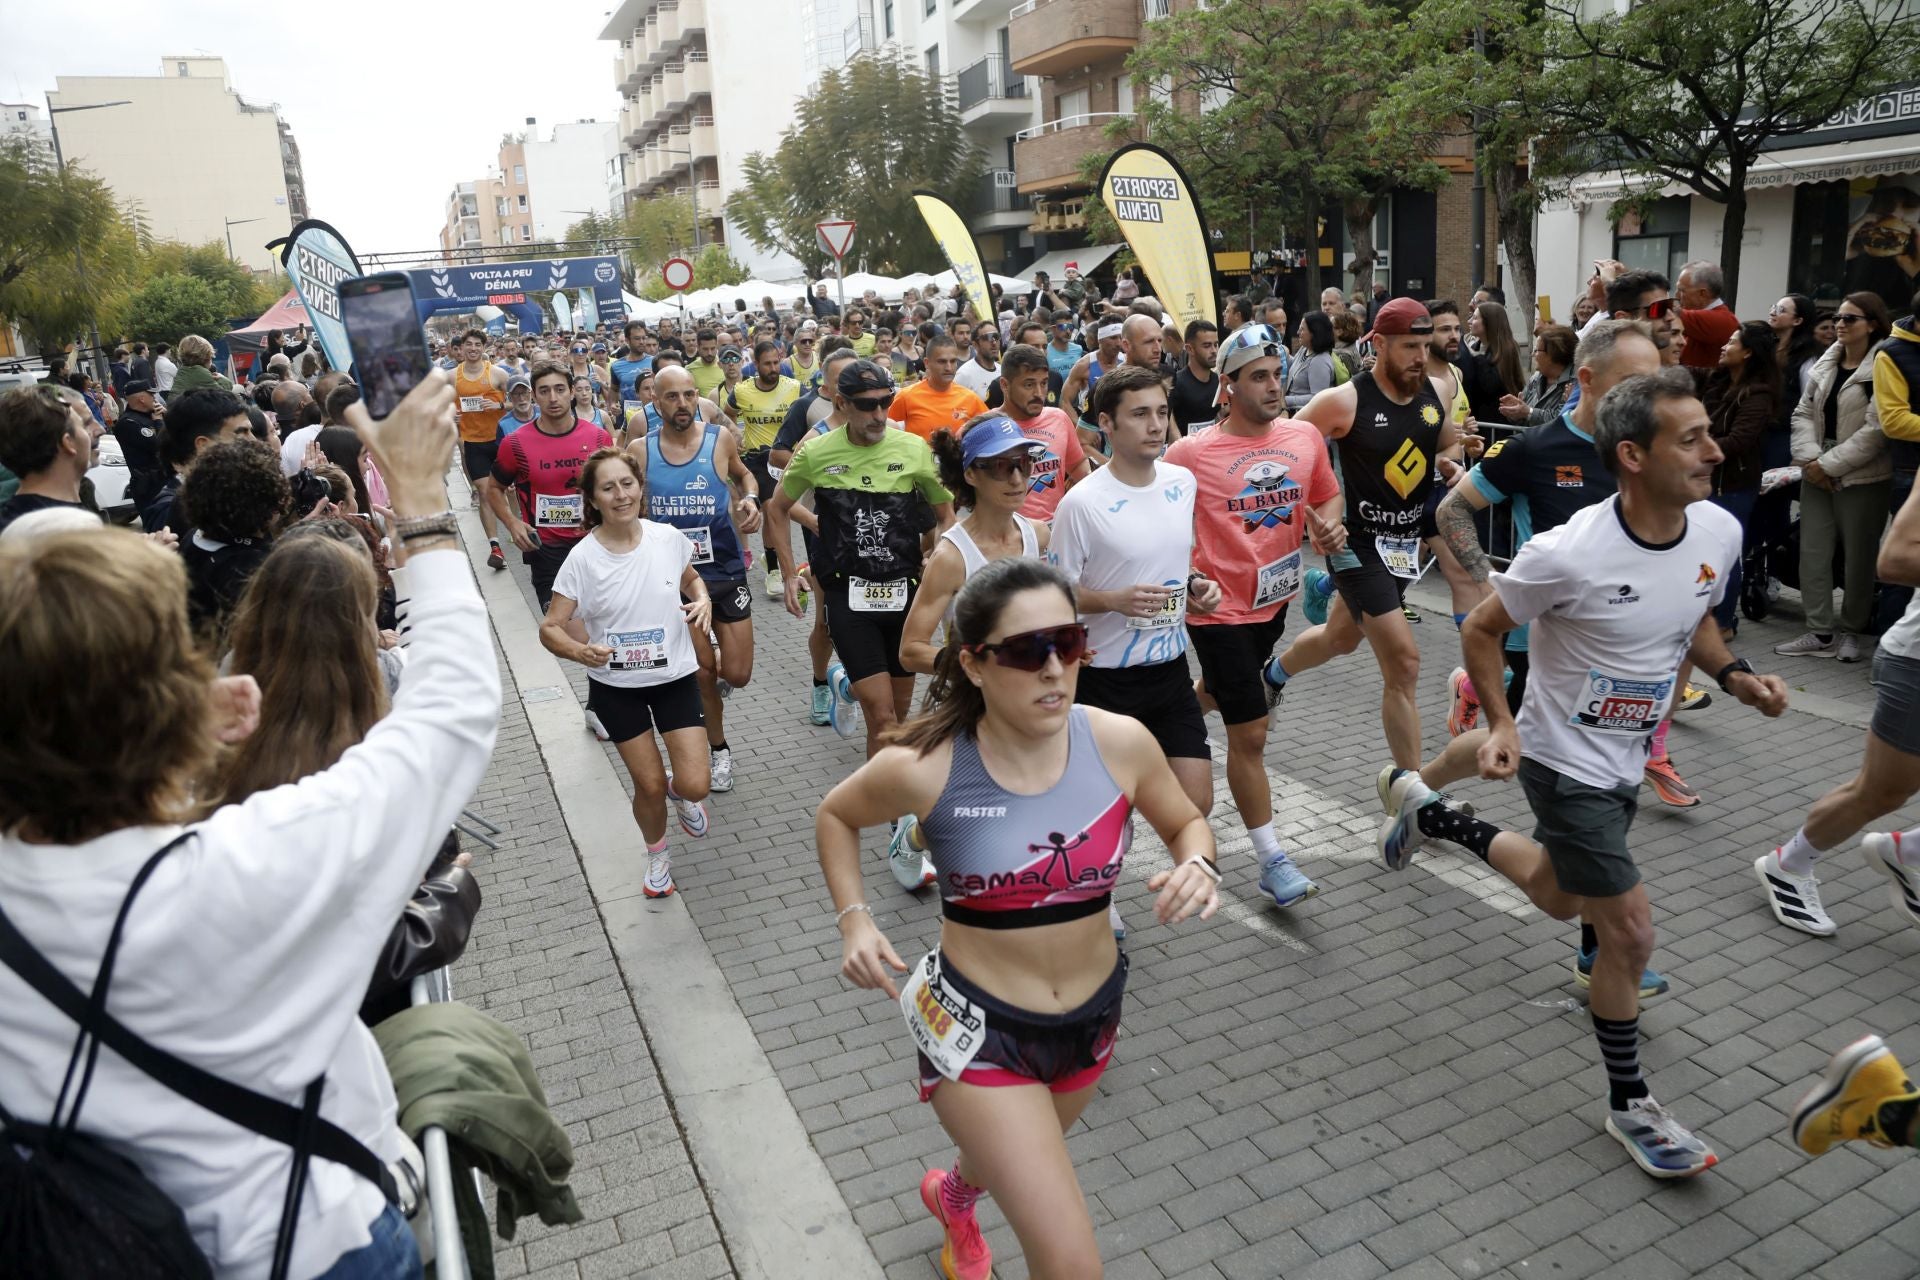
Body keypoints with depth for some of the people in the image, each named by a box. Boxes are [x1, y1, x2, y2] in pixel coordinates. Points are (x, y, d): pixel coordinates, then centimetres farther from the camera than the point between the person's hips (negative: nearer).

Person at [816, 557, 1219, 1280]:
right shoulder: (925, 769, -21)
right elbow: (835, 816, 0)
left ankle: (954, 1195, 69)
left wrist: (1197, 866, -19)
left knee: (1019, 1158, 34)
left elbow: (1187, 823, 2)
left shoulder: (1120, 743, -16)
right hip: (977, 1028, -4)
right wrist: (854, 919, -13)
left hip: (1093, 1017, 4)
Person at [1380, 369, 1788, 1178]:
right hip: (1565, 761, -7)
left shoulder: (1719, 532, -9)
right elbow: (1480, 629, -13)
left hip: (1626, 760, 7)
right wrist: (1500, 724, -20)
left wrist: (1734, 675, -6)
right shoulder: (1570, 554, -29)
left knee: (1558, 898, 25)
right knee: (1629, 932, -3)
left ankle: (1429, 815, 47)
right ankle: (1629, 1105, 20)